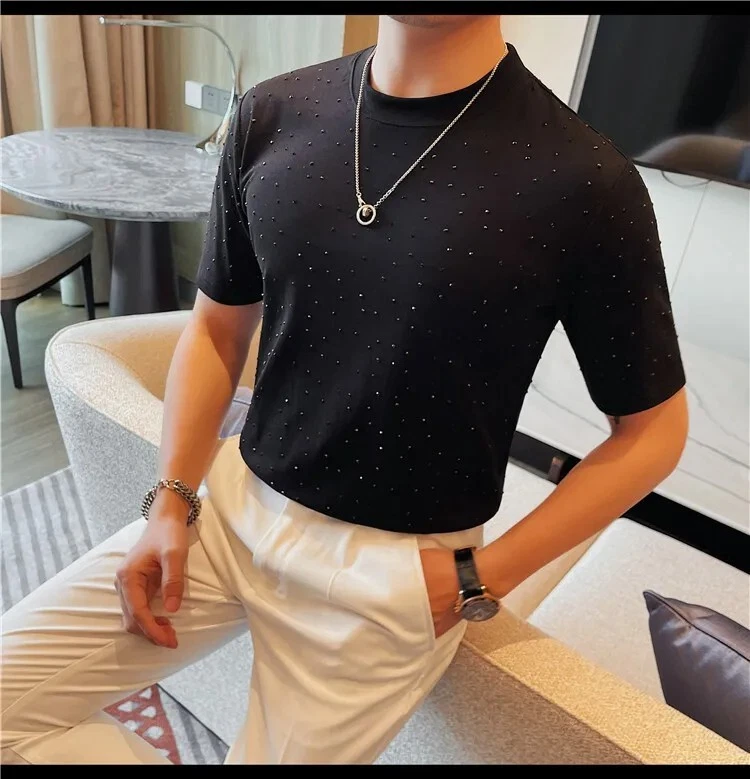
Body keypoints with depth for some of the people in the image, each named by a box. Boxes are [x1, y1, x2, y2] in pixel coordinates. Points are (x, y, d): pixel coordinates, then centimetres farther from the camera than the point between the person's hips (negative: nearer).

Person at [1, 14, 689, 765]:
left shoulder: (584, 182, -17)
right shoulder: (271, 116, -3)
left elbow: (652, 430, -5)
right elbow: (216, 329, 8)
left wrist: (483, 578, -9)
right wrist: (172, 500, -2)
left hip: (390, 569, -3)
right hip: (235, 502, 5)